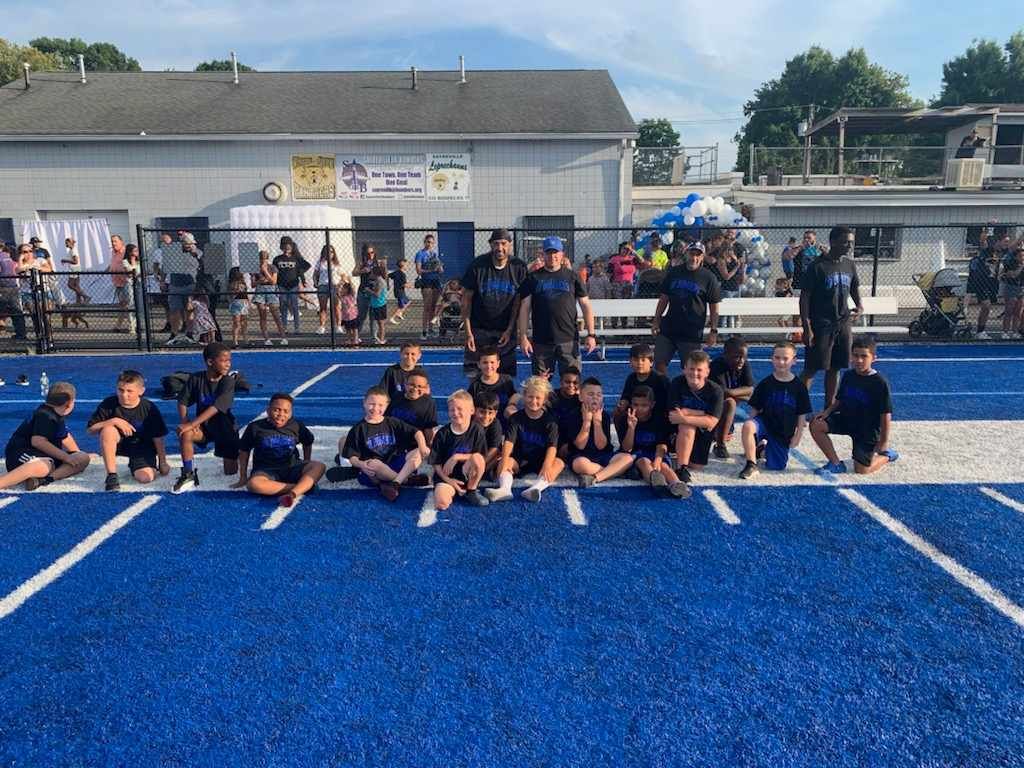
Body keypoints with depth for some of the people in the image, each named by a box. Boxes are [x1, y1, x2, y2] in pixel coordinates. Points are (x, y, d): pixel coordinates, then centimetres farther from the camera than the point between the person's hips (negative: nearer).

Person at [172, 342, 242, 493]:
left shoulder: (228, 380, -18)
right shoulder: (196, 378, -9)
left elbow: (216, 407, -26)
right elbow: (182, 402, -4)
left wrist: (192, 424, -32)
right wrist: (184, 422, -23)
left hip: (224, 427, -1)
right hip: (204, 425, 2)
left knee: (231, 472, -2)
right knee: (185, 434, -33)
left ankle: (231, 456, 34)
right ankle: (189, 475, -16)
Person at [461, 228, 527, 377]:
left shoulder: (519, 268, -2)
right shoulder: (477, 265, -5)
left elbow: (518, 301, 3)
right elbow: (466, 299, -2)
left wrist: (510, 330, -4)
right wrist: (468, 332, -6)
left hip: (506, 331, 1)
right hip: (478, 330, -1)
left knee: (507, 375, 2)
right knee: (473, 374, -3)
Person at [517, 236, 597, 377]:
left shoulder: (572, 276, 9)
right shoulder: (533, 278, 9)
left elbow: (585, 305, 8)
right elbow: (524, 308, 6)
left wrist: (590, 334, 1)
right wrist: (523, 336, -3)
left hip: (569, 340, 0)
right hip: (541, 342, 1)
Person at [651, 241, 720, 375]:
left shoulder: (709, 278, -1)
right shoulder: (673, 272, 8)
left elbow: (714, 306, 0)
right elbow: (664, 298, 13)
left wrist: (713, 330, -6)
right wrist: (656, 321, 7)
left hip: (692, 333, -3)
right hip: (667, 329, 3)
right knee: (659, 363, 3)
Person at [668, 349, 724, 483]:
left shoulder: (715, 390, -20)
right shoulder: (677, 383, -19)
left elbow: (711, 422, -27)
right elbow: (674, 413, -25)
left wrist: (684, 418, -37)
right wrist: (705, 414, -25)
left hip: (703, 431, 2)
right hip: (680, 428, -2)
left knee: (696, 466, 0)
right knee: (687, 427, -36)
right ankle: (681, 468, -31)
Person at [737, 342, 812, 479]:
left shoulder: (799, 386, -2)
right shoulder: (765, 383, -3)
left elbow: (802, 415, 3)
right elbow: (755, 409, 2)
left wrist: (797, 436, 0)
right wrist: (751, 427, -6)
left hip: (784, 433, 1)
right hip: (764, 422, -1)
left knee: (776, 467, -1)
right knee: (747, 426, -36)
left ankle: (766, 448, 33)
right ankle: (751, 465, -22)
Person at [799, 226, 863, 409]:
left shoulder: (850, 265, 8)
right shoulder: (817, 266, -10)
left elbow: (855, 288, 24)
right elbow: (804, 297, -11)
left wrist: (860, 306, 2)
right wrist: (807, 328, -16)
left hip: (842, 324, 6)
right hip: (820, 326, -6)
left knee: (834, 368, 11)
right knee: (812, 368, -5)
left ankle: (829, 407, 21)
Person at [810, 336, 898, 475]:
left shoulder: (880, 383, -19)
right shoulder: (848, 376, -3)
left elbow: (886, 415, -15)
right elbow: (839, 400, 9)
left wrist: (884, 441, -13)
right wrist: (827, 411, -11)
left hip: (868, 429, -5)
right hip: (847, 419, 5)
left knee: (861, 470, -5)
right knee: (816, 425, -18)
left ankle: (887, 455, 27)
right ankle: (836, 464, -3)